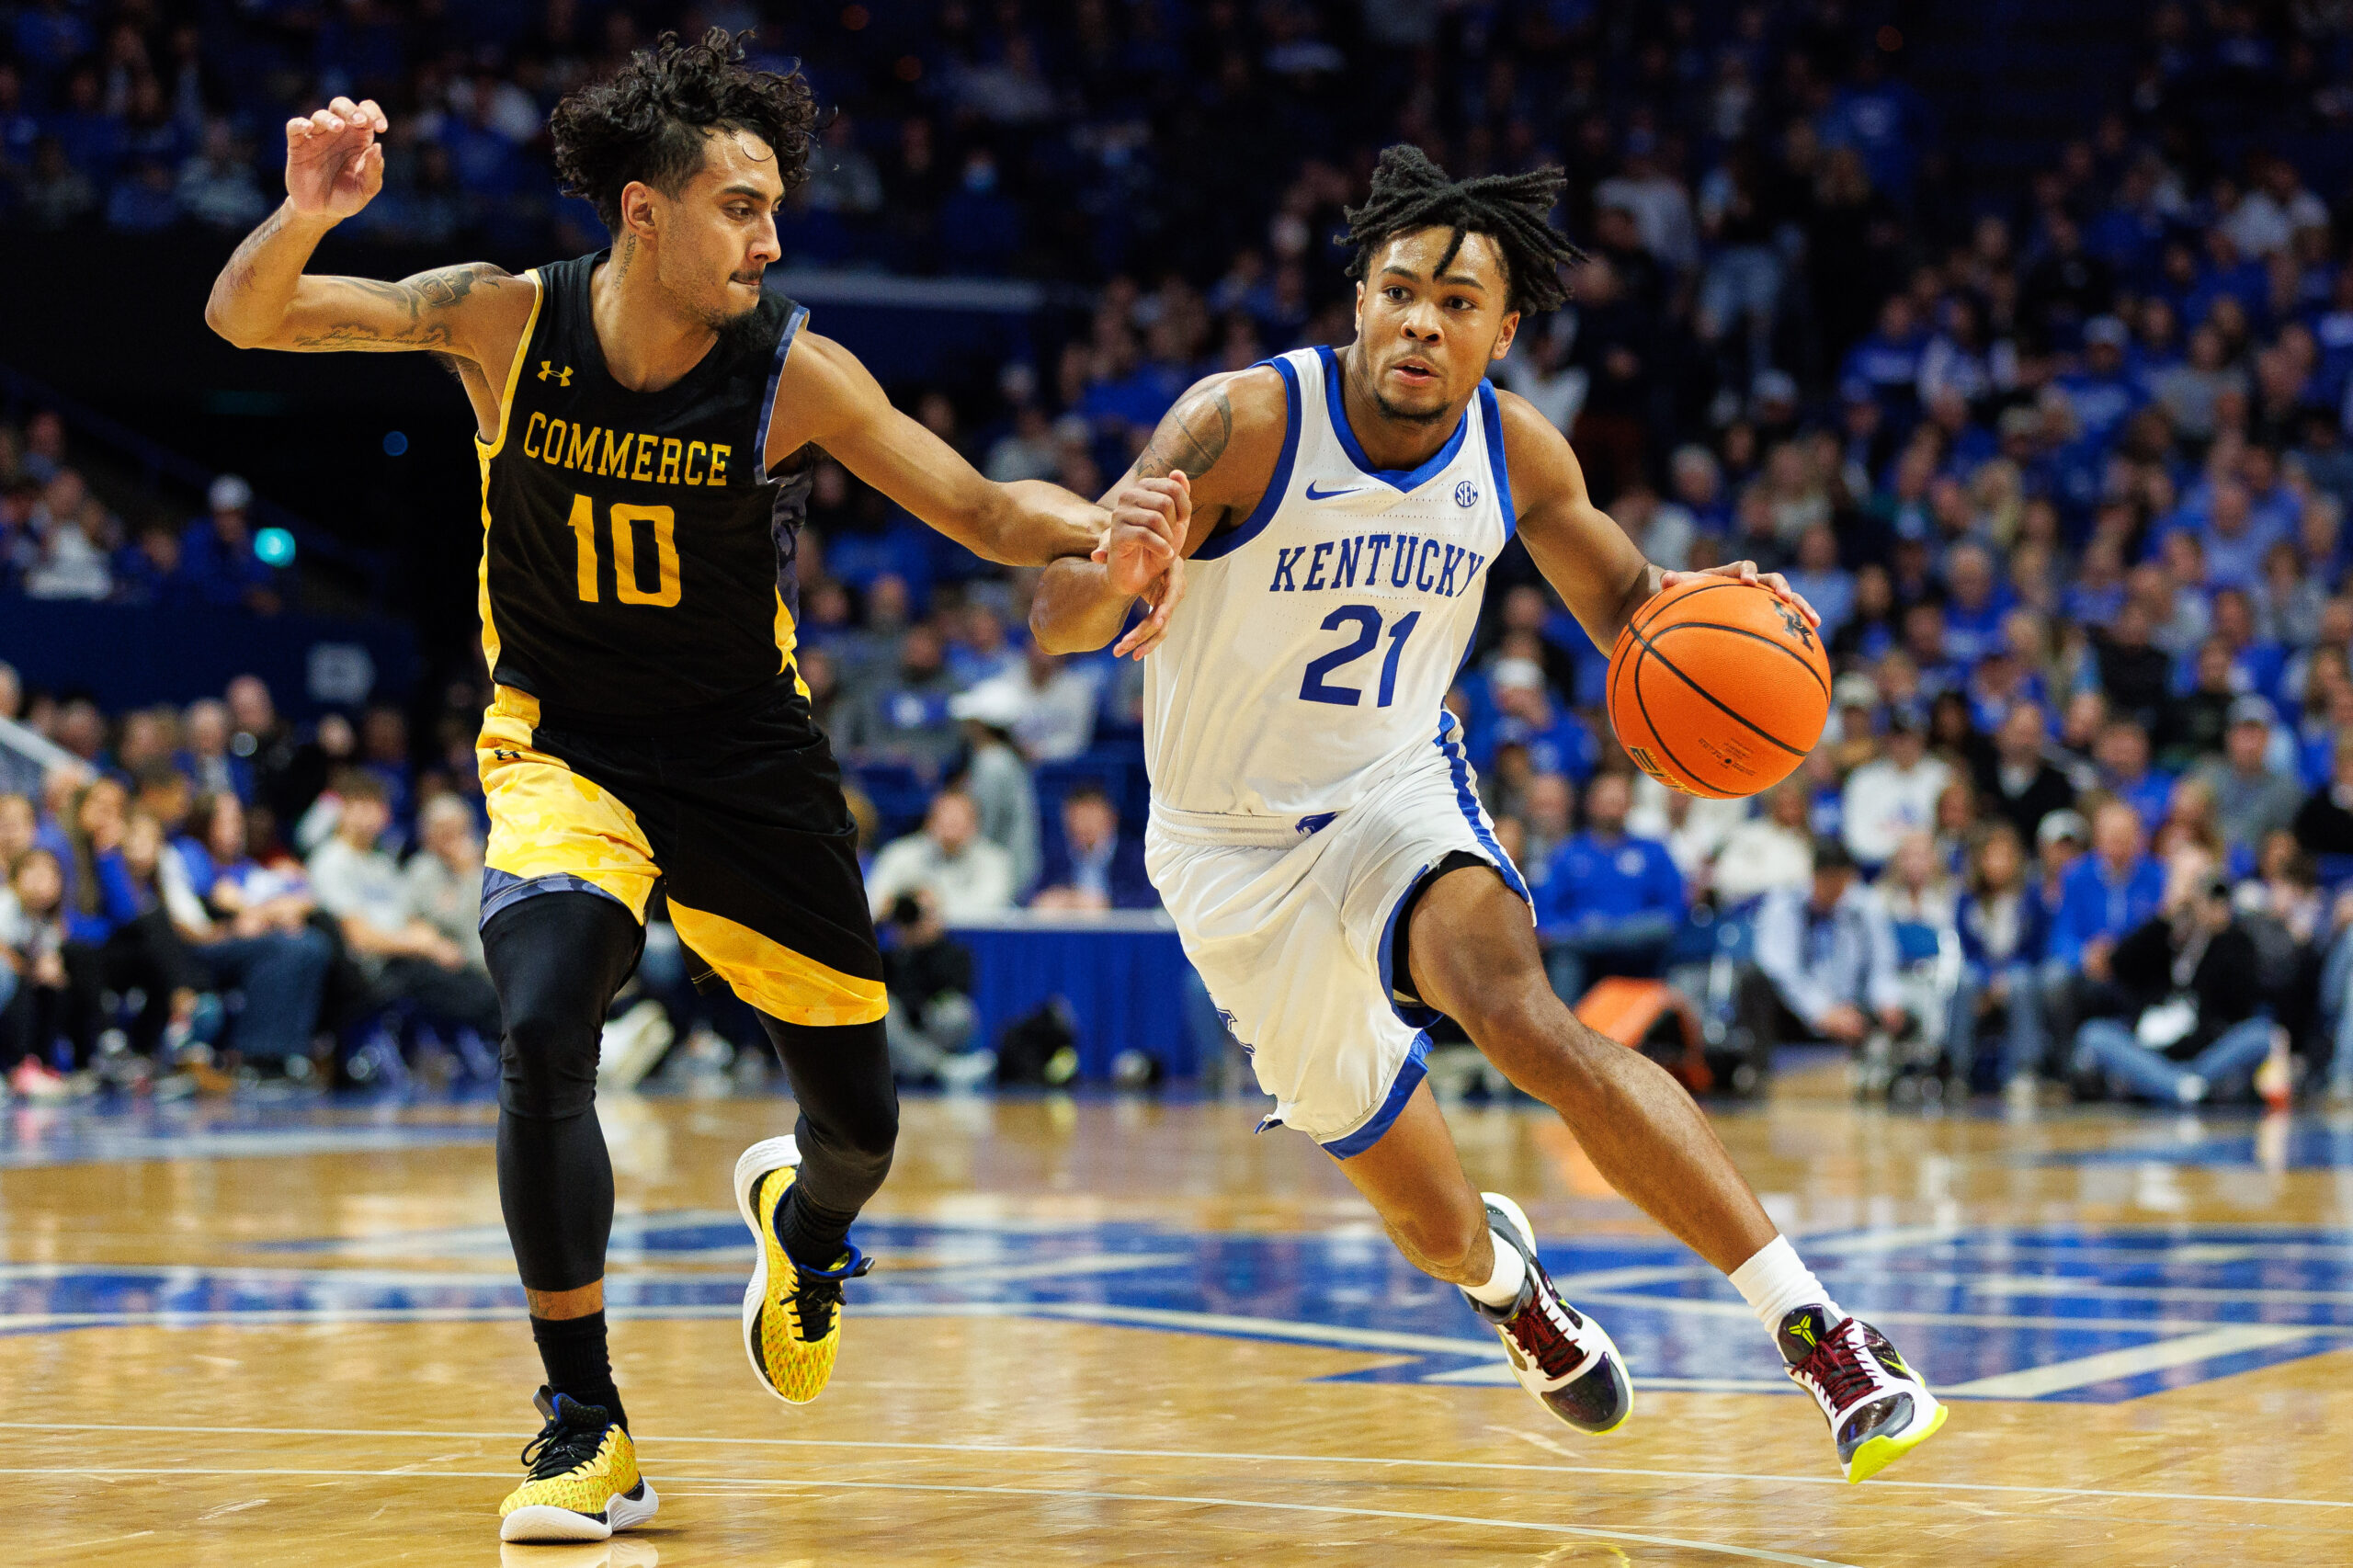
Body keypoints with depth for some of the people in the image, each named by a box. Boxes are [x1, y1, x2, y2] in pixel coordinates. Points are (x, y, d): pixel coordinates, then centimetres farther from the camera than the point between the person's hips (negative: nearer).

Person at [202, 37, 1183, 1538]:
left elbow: (983, 509, -15)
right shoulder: (509, 321, -15)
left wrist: (1092, 530, -37)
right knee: (546, 1034, -28)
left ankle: (802, 1212, 47)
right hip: (562, 745, -1)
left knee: (860, 1125, 6)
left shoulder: (793, 370, -17)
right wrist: (307, 217, -37)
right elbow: (246, 320, -15)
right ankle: (586, 1430, -15)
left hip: (748, 756, 1)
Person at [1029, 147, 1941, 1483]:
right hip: (1238, 849, -1)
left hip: (1402, 794, 1)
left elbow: (1622, 600, 8)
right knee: (1438, 1229, 8)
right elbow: (1059, 623, -25)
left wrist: (1701, 611, -17)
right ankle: (1501, 1273, 48)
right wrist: (1115, 563, -49)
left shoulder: (1516, 451, -9)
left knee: (1528, 1021, -33)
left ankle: (1816, 1330, -34)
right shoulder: (1244, 424, -22)